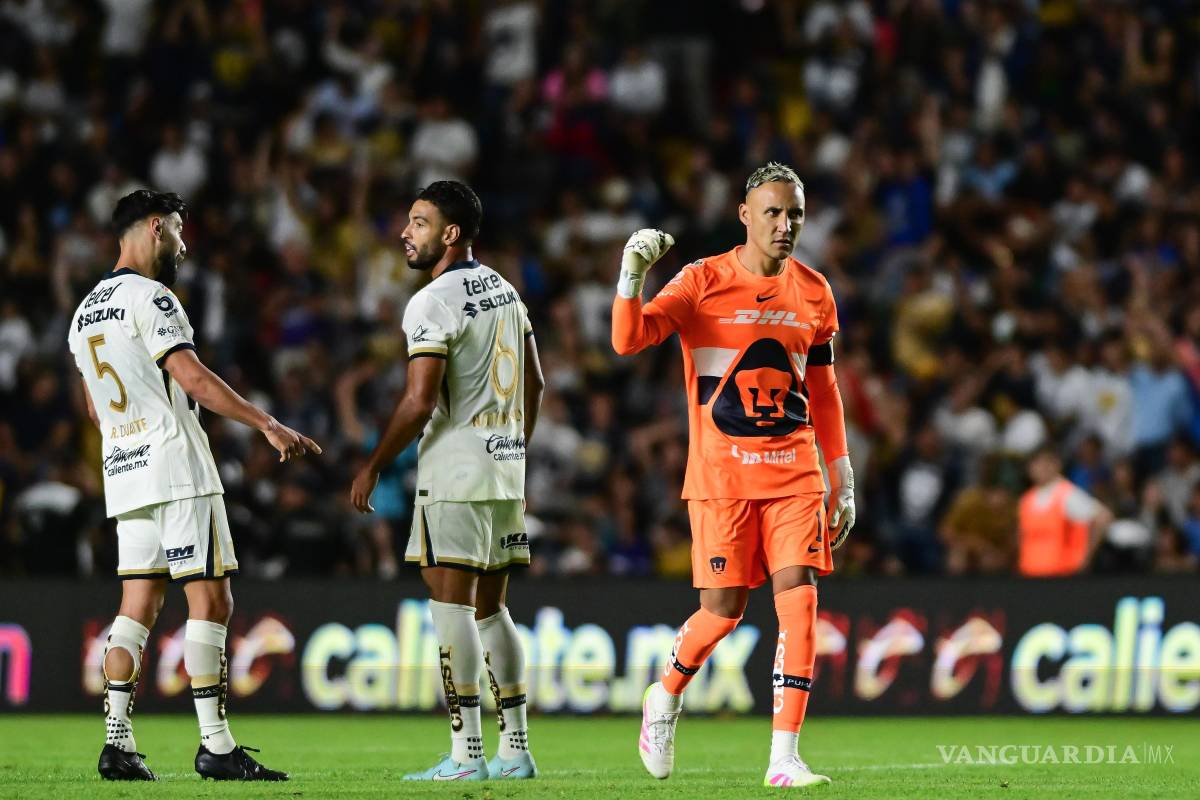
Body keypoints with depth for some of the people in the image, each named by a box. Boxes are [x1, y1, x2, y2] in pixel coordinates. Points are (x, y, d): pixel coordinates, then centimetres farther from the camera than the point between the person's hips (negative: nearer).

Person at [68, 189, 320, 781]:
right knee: (210, 600, -7)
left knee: (138, 605, 7)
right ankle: (216, 745, -10)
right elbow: (193, 379, -19)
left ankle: (117, 742, 0)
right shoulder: (149, 298, -10)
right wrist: (269, 426, -22)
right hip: (176, 468, -9)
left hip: (121, 471, 9)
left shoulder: (84, 314, 17)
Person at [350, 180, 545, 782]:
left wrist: (373, 467, -9)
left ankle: (466, 754, -11)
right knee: (490, 607, 13)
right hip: (505, 470, 9)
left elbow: (420, 402, -18)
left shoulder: (433, 303, -13)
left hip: (455, 470, -9)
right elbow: (534, 385, 20)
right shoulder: (504, 291, 14)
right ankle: (515, 751, 12)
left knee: (451, 603, -7)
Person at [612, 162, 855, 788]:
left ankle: (784, 756, -10)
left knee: (799, 597, -10)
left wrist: (843, 479, 15)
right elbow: (628, 340, -14)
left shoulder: (813, 294, 9)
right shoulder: (704, 282, -4)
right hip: (721, 474, -3)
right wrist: (632, 275, -30)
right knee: (723, 608, -2)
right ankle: (665, 699, 29)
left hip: (795, 474, 3)